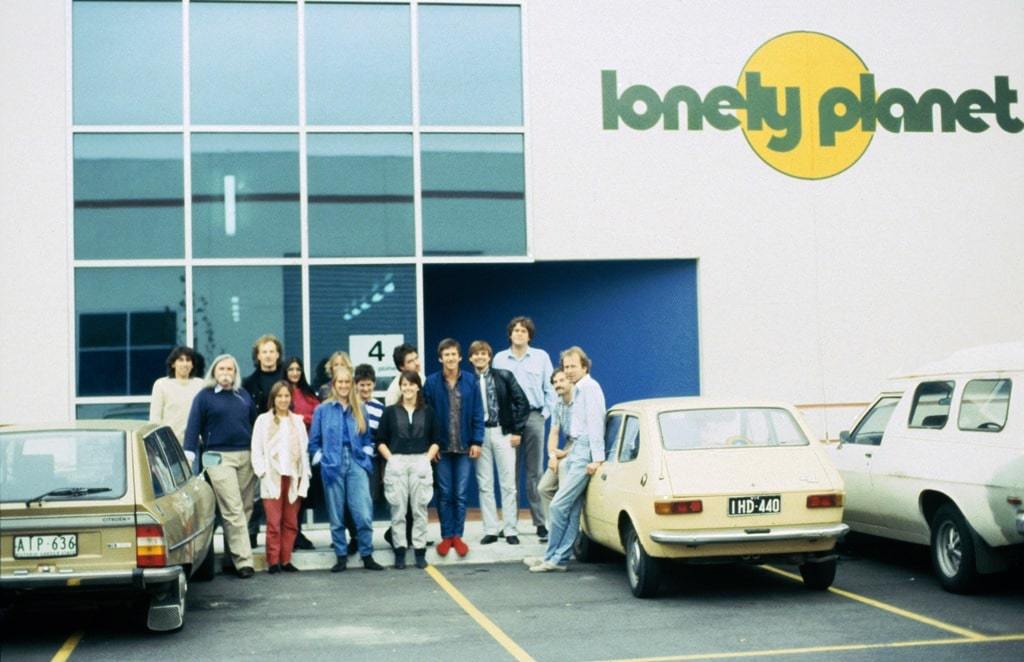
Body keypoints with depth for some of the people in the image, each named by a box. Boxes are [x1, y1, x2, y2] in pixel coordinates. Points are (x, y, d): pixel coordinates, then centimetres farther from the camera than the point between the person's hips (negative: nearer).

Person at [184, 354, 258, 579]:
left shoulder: (243, 395, 16)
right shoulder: (204, 396, 3)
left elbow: (254, 423, 20)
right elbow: (193, 427, -1)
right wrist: (189, 455, -10)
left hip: (246, 456, 5)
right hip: (219, 457, -5)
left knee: (245, 507, 5)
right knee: (233, 510, -10)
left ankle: (232, 554, 17)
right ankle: (243, 560, -12)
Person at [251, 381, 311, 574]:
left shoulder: (298, 421, 14)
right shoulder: (263, 420, 6)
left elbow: (304, 449, 11)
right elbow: (257, 449, 2)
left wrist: (304, 476, 3)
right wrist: (263, 471, -8)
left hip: (293, 477, 3)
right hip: (272, 478, -3)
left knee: (291, 522, 3)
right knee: (274, 522, -6)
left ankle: (286, 560, 9)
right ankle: (273, 561, -1)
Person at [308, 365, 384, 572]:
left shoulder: (360, 409, 12)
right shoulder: (322, 410, 7)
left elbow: (367, 437, 18)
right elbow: (314, 441, 9)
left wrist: (366, 453, 5)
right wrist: (321, 458, 0)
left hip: (357, 463, 0)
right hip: (333, 465, 0)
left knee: (364, 514, -8)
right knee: (336, 516, 4)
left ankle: (367, 556, 2)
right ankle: (341, 557, 14)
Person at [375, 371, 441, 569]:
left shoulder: (427, 412, 9)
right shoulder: (390, 411, 7)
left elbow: (436, 440, 11)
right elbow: (381, 440, 8)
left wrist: (428, 458, -2)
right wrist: (391, 458, -4)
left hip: (421, 463, 1)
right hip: (396, 464, 0)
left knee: (420, 509, 2)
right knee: (398, 510, 1)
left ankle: (420, 551, 7)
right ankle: (399, 552, 6)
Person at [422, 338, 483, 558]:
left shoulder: (471, 381, -1)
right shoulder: (431, 382, -4)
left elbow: (477, 414, 1)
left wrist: (476, 441, -4)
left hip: (464, 447, 0)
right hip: (441, 447, 0)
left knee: (461, 494, 5)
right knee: (445, 494, 6)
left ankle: (458, 535, 13)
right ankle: (446, 536, 14)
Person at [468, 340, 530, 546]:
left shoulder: (504, 376, 2)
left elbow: (522, 403, 1)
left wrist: (517, 431, -4)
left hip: (502, 433, -1)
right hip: (479, 435, 1)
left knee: (508, 484, 1)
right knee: (484, 485, 5)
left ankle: (511, 530, 7)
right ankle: (490, 530, 11)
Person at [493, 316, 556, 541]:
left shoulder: (541, 357, 7)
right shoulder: (499, 358, 6)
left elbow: (550, 388, 8)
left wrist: (545, 413, 1)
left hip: (534, 417, 0)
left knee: (535, 472, 1)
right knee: (510, 472, 2)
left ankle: (540, 521, 2)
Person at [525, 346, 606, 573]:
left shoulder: (590, 388, -8)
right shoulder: (579, 390, 21)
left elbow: (595, 423, -15)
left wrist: (597, 459, -20)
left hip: (585, 452, -9)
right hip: (577, 451, 9)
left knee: (559, 505, -11)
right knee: (573, 510, 7)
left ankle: (552, 558, -4)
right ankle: (560, 559, 8)